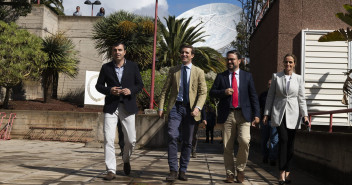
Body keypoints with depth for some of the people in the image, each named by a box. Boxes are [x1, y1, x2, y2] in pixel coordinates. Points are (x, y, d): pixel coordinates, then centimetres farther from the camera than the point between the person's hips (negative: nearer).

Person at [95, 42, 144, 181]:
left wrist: (131, 90, -12)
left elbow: (140, 84, 9)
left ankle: (126, 160, 35)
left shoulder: (133, 66, 6)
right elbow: (99, 85, 9)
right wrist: (109, 90, -11)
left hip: (128, 107, 1)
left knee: (130, 140, 4)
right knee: (108, 139, -9)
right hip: (111, 107, 0)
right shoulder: (106, 67, 6)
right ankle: (111, 170, -2)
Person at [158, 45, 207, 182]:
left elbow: (203, 92, 2)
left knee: (187, 141, 5)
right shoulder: (173, 70, 11)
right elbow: (165, 90, 11)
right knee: (172, 137, -15)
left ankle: (183, 171, 16)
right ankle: (173, 170, -9)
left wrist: (198, 107, -13)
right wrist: (161, 107, 1)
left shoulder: (199, 72, 8)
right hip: (175, 107, 0)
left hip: (190, 109, 0)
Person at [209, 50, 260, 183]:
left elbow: (253, 96, 10)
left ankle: (240, 169, 4)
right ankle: (230, 174, 14)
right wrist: (224, 92, -11)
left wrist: (256, 114, 3)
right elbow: (212, 93, 9)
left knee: (244, 141, -17)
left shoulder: (247, 76, 12)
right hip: (227, 115, 1)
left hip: (243, 114, -1)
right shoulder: (221, 76, 12)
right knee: (227, 146, 2)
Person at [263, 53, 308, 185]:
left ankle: (287, 173, 13)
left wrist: (305, 115, -5)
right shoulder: (276, 77, 7)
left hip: (293, 114, 1)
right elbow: (270, 96, 8)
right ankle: (282, 173, -14)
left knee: (290, 143, 3)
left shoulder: (299, 79, 8)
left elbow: (301, 98, 6)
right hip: (279, 112, -1)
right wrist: (266, 114, 4)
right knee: (283, 139, -15)